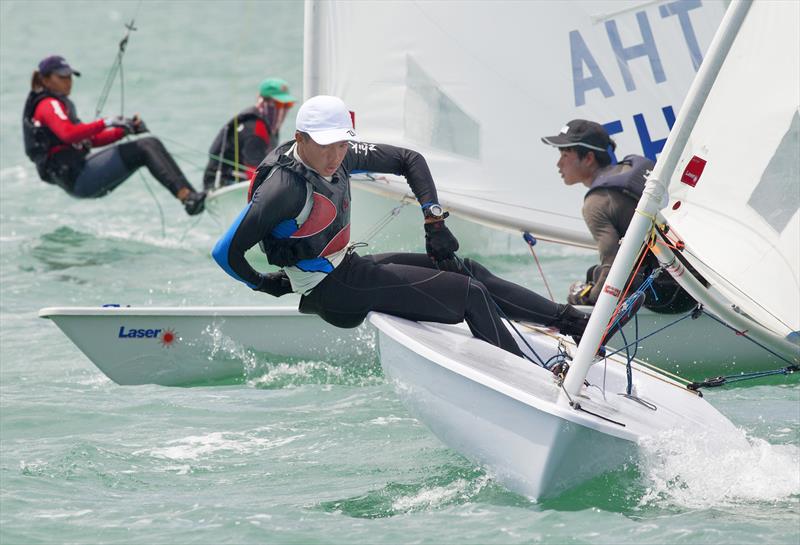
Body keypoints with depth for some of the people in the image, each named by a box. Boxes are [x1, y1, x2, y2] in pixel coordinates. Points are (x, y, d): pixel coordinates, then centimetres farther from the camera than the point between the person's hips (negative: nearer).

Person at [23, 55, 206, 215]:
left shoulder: (60, 104, 26)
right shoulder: (48, 105, -5)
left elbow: (90, 139, 25)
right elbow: (67, 134, -25)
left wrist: (125, 129, 12)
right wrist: (106, 123, -29)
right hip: (77, 178, -10)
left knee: (150, 143, 0)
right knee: (144, 148, -18)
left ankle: (190, 196, -14)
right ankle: (187, 196, -29)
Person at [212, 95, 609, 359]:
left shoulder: (340, 155, -3)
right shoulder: (285, 187, -28)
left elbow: (409, 160, 10)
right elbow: (226, 251, -27)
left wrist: (434, 221, 1)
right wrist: (264, 284, -9)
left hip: (353, 266, 9)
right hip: (334, 291, -9)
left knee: (468, 270, 8)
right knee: (468, 293, -9)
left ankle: (575, 323, 13)